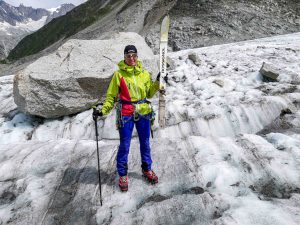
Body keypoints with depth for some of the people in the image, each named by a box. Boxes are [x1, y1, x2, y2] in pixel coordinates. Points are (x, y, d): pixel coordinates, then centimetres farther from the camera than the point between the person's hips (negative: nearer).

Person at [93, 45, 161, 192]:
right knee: (124, 145, 4)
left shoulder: (145, 74, 4)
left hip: (143, 113, 3)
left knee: (145, 143, 15)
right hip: (126, 114, -3)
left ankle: (147, 169, 36)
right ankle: (122, 174, 23)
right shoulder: (118, 74, -4)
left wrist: (157, 82, -3)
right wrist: (104, 110, -14)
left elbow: (149, 93, 10)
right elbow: (111, 96, -2)